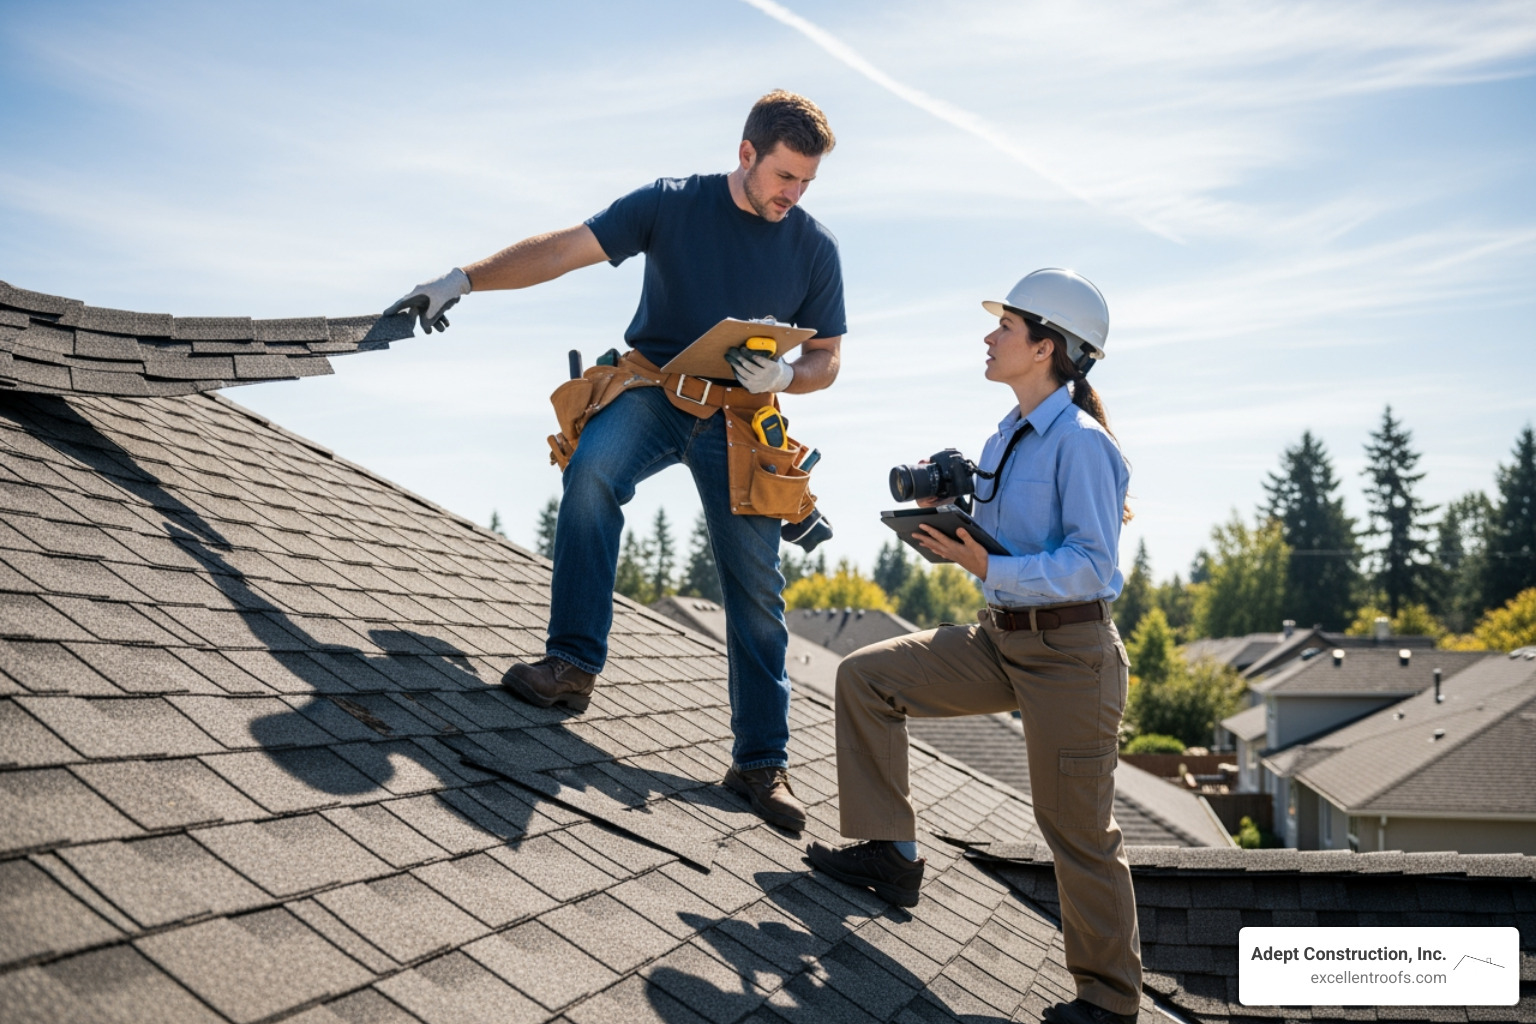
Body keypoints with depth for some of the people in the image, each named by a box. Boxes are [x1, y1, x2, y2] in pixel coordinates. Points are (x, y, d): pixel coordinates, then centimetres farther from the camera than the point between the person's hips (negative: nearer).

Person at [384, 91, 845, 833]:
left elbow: (827, 359, 7)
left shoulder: (814, 248, 0)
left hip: (738, 418, 1)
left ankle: (761, 761, 5)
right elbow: (566, 249, -10)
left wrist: (785, 376, -17)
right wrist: (463, 279, -18)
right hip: (653, 390, -1)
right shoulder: (673, 204, -5)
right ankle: (573, 661, -29)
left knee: (755, 586, -4)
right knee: (591, 469, -34)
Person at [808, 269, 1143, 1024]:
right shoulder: (1008, 437, 10)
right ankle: (889, 853, 8)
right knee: (864, 678, 2)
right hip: (1001, 641, 9)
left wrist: (989, 569, -27)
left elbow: (1090, 564, -21)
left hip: (1070, 654, -9)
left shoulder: (1080, 443, -17)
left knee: (1077, 832, 1)